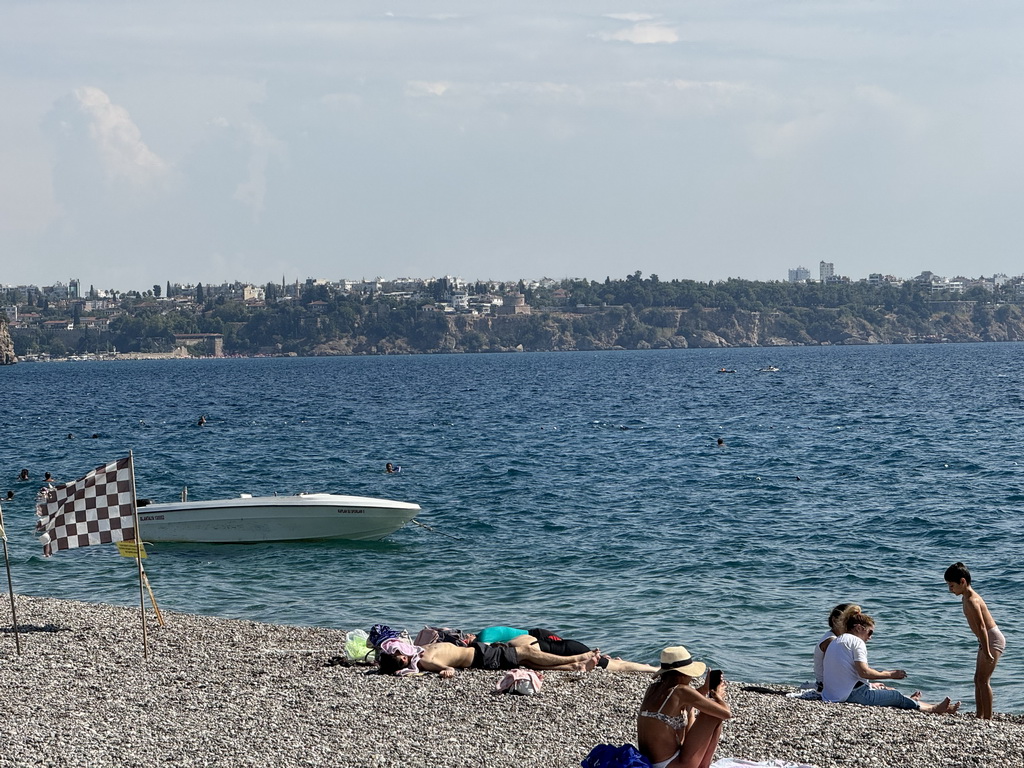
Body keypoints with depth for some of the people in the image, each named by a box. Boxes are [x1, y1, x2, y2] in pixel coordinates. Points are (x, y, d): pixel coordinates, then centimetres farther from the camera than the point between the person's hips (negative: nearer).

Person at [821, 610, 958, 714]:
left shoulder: (834, 642, 20)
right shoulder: (856, 642, -7)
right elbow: (863, 672, -17)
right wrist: (890, 674, -5)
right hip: (855, 694, -9)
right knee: (896, 695, 3)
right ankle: (934, 709, 13)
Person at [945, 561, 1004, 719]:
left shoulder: (972, 601, -22)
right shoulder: (967, 597, 10)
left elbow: (981, 627, -29)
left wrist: (986, 652, -32)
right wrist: (984, 649, 20)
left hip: (992, 639, -11)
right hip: (987, 640, 11)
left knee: (983, 680, -12)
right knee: (978, 679, 13)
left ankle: (988, 718, -11)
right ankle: (979, 716, 16)